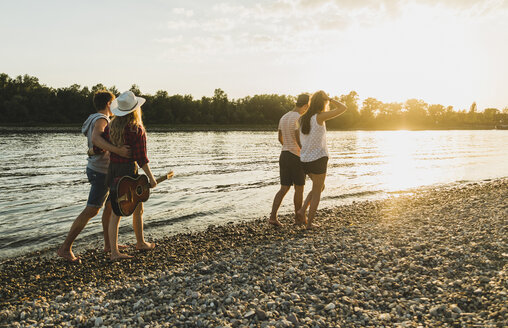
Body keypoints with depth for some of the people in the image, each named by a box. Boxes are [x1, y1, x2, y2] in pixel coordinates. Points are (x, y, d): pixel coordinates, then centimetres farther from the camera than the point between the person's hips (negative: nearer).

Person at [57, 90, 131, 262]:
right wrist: (118, 150, -44)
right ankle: (65, 248, -6)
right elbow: (96, 139, -38)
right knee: (91, 211, -10)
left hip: (98, 169, 10)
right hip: (101, 172, -10)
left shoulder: (95, 120, 14)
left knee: (111, 206, 17)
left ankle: (108, 244, 26)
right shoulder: (101, 119, -17)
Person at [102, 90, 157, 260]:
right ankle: (140, 243, 33)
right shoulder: (138, 130, -16)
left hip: (112, 170, 6)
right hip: (128, 171, -5)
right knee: (138, 209, 15)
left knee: (115, 212, 7)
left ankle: (114, 252, 5)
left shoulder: (112, 126, 2)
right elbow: (141, 158, -16)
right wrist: (151, 177, -9)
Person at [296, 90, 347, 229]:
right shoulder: (319, 117, -13)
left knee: (320, 187, 25)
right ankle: (310, 222, 14)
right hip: (318, 159, -7)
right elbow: (343, 108, -12)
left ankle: (302, 210, 12)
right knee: (317, 192, 8)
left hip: (305, 160, 7)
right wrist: (328, 98, 0)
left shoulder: (302, 119, 7)